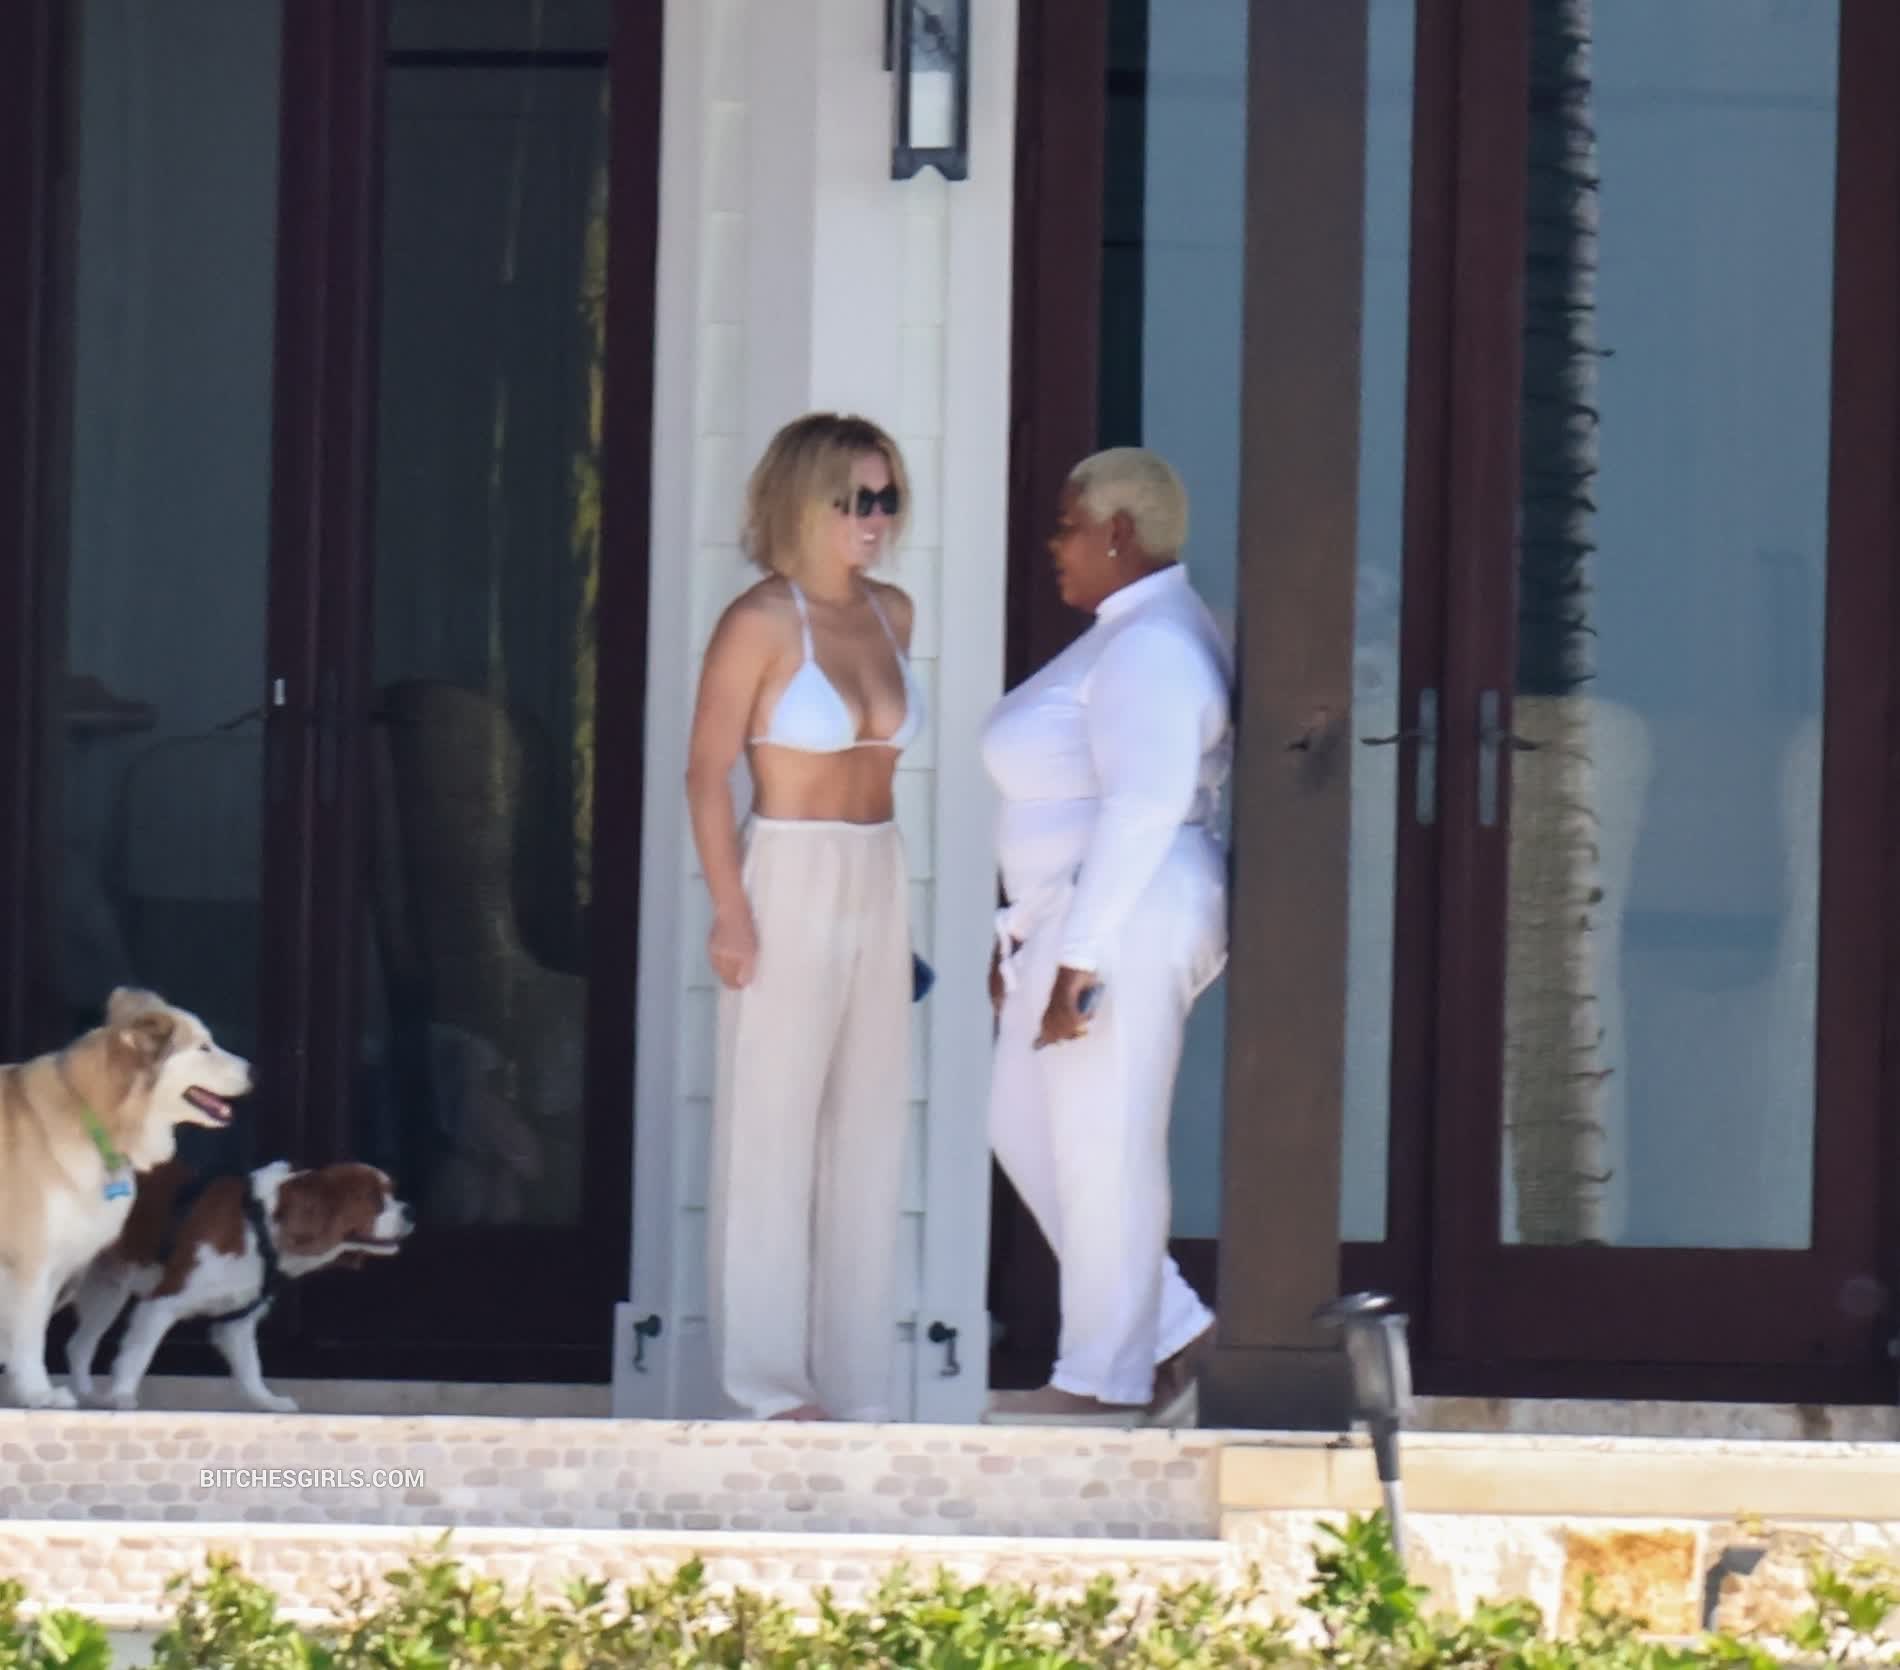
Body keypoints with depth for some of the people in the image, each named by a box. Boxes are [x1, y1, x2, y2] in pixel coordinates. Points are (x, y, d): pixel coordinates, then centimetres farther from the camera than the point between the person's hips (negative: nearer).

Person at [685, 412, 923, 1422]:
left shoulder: (891, 615, 9)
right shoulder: (763, 622, -10)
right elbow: (707, 772, -11)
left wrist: (879, 871, 14)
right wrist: (730, 911, -17)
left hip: (878, 883, 7)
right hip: (789, 883, -7)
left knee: (868, 1131, 9)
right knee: (772, 1130, -1)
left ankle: (853, 1377, 15)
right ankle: (769, 1381, 5)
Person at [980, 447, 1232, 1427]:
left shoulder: (1150, 647, -17)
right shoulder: (1121, 639, 18)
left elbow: (1142, 808, -24)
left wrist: (1078, 957, -26)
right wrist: (1023, 931, 21)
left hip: (1123, 927, -11)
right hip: (1077, 929, 11)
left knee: (1104, 1150, -4)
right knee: (1024, 1131, 15)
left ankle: (1106, 1380, 3)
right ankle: (1173, 1333, 16)